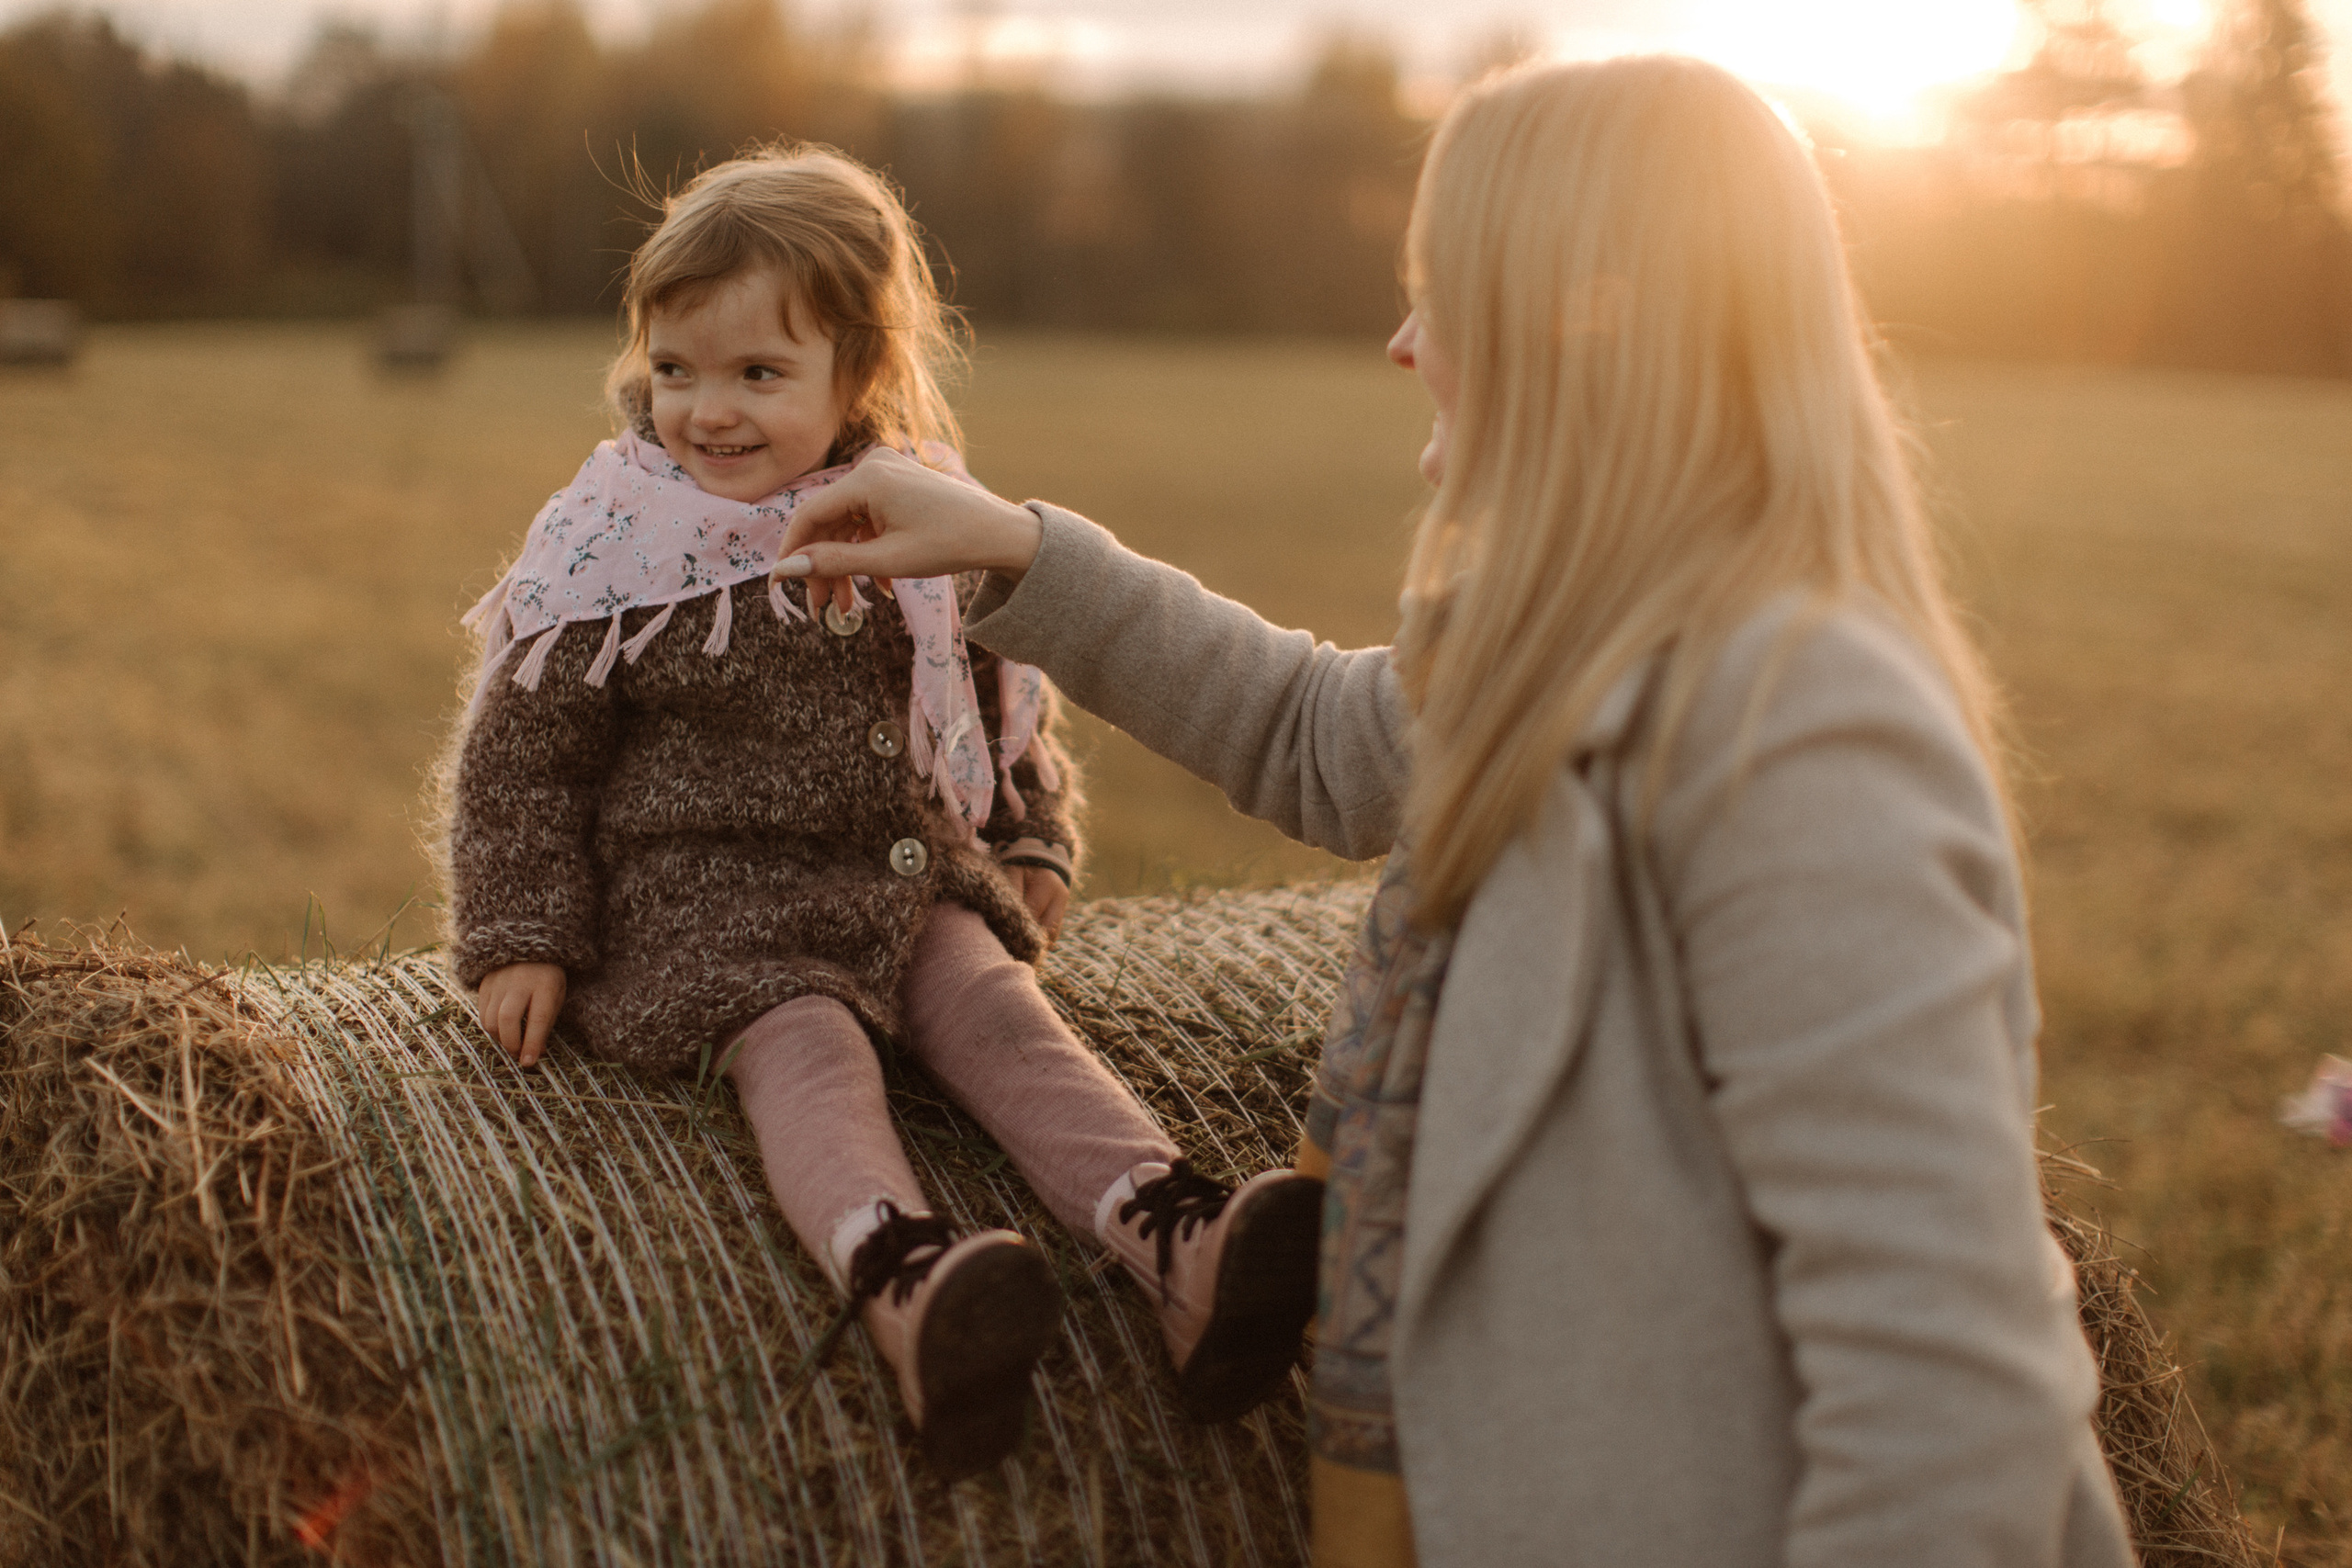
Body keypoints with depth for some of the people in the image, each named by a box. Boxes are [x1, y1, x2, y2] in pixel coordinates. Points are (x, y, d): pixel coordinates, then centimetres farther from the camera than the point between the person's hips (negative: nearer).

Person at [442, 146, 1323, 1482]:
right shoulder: (617, 554, -6)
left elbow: (1007, 693, 21)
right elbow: (522, 759, 1)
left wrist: (1034, 845, 18)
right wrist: (523, 939, -4)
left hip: (917, 879, 4)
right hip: (711, 905, -3)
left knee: (1004, 1017, -19)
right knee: (809, 1052, -29)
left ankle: (1182, 1245, -39)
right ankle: (904, 1284, -56)